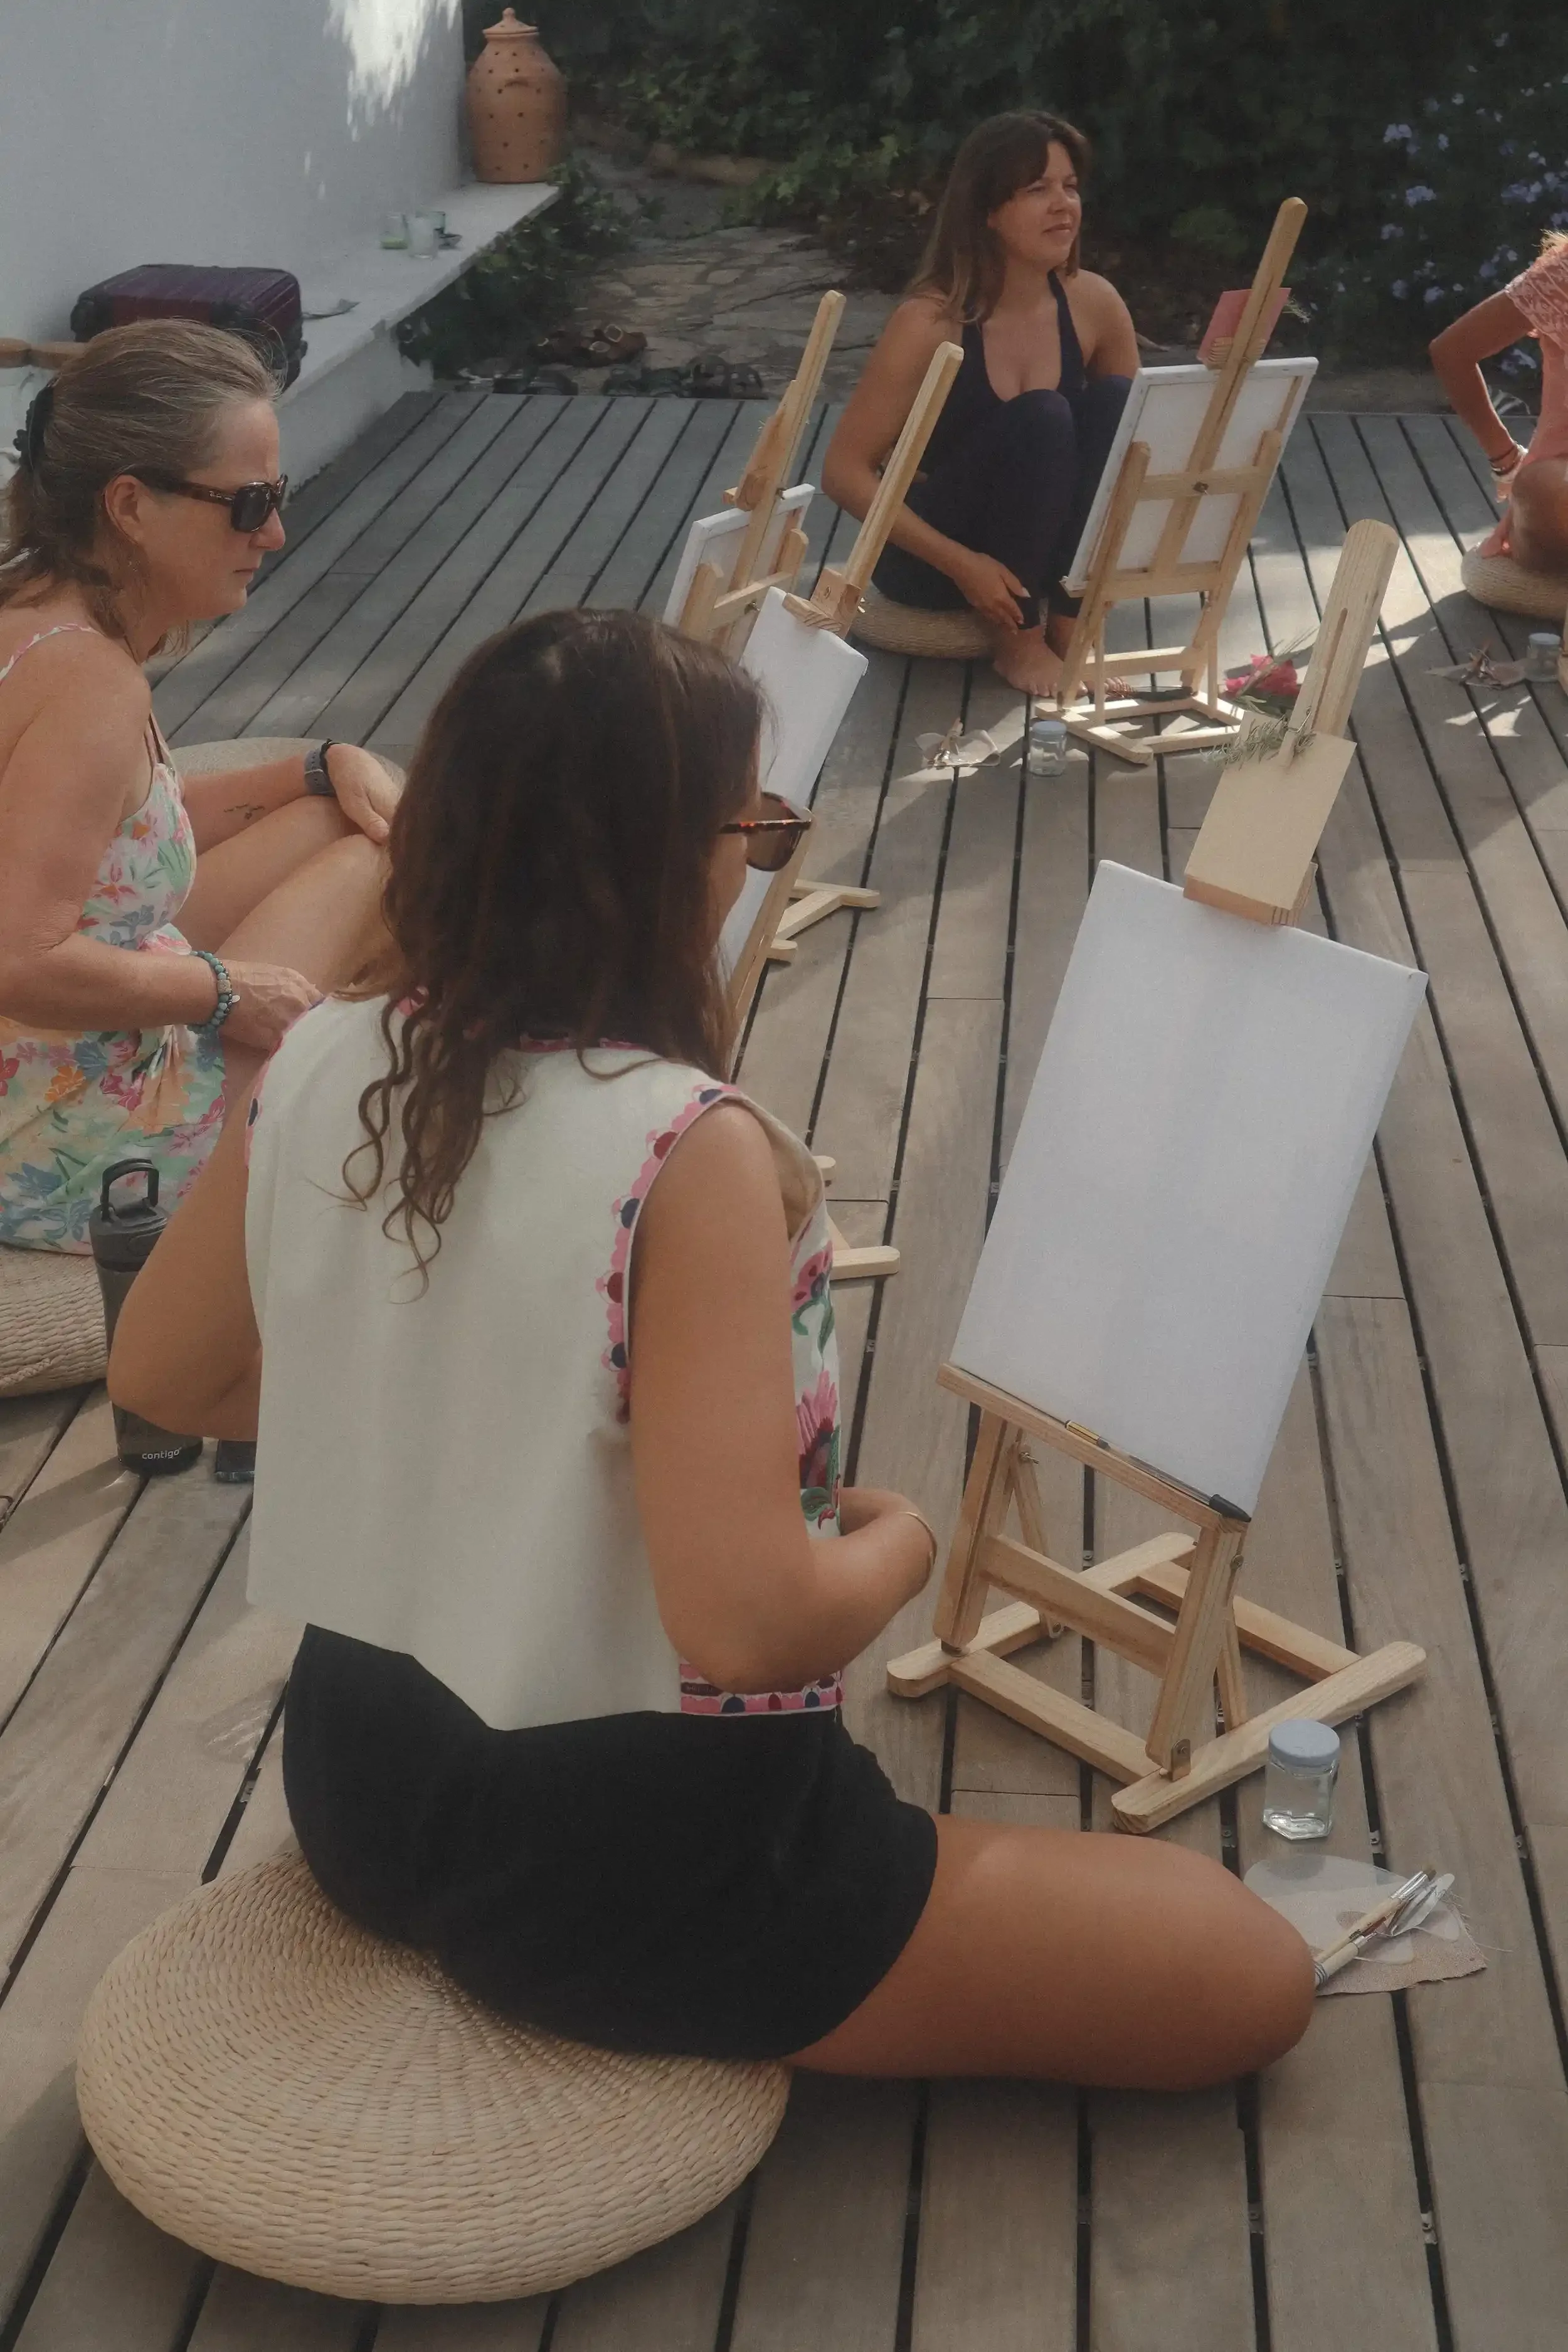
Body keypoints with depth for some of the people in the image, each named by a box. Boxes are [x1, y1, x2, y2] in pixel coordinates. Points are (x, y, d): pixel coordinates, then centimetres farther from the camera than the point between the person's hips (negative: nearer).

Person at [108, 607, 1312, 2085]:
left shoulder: (321, 1062, -7)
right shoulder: (692, 1153, -28)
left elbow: (161, 1377, 7)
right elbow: (747, 1623, -31)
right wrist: (898, 1541, -9)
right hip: (622, 1875, -8)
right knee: (1253, 1978, 4)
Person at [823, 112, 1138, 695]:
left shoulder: (1094, 303, -7)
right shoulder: (930, 323, -21)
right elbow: (844, 471, -19)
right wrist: (961, 563, -26)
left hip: (1042, 549, 5)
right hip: (928, 555, -4)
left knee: (1115, 401, -18)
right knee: (1040, 420, -28)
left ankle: (1071, 624, -11)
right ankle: (1017, 638, -12)